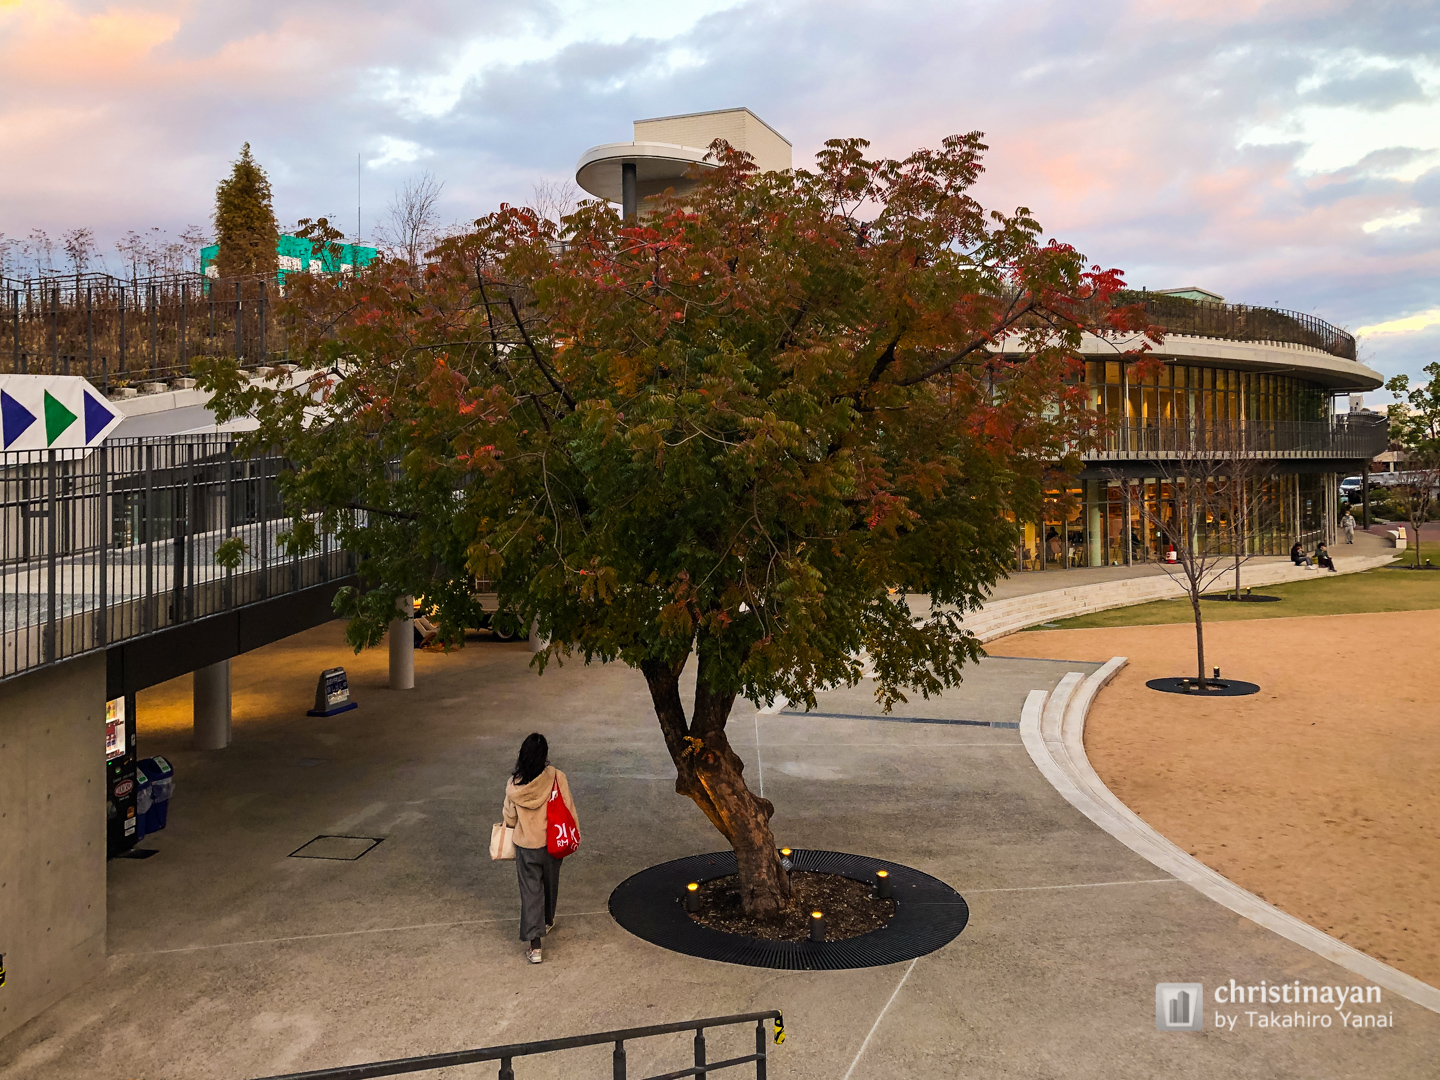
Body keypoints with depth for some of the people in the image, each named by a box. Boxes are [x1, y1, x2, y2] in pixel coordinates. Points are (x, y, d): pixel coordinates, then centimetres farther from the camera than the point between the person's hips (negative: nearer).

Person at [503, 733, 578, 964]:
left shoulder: (514, 784, -14)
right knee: (550, 883, 24)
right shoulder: (557, 778, -19)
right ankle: (547, 921, 47)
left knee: (530, 891, 5)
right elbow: (568, 809, -11)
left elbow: (510, 817, -1)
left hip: (525, 845, -1)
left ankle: (534, 945, 0)